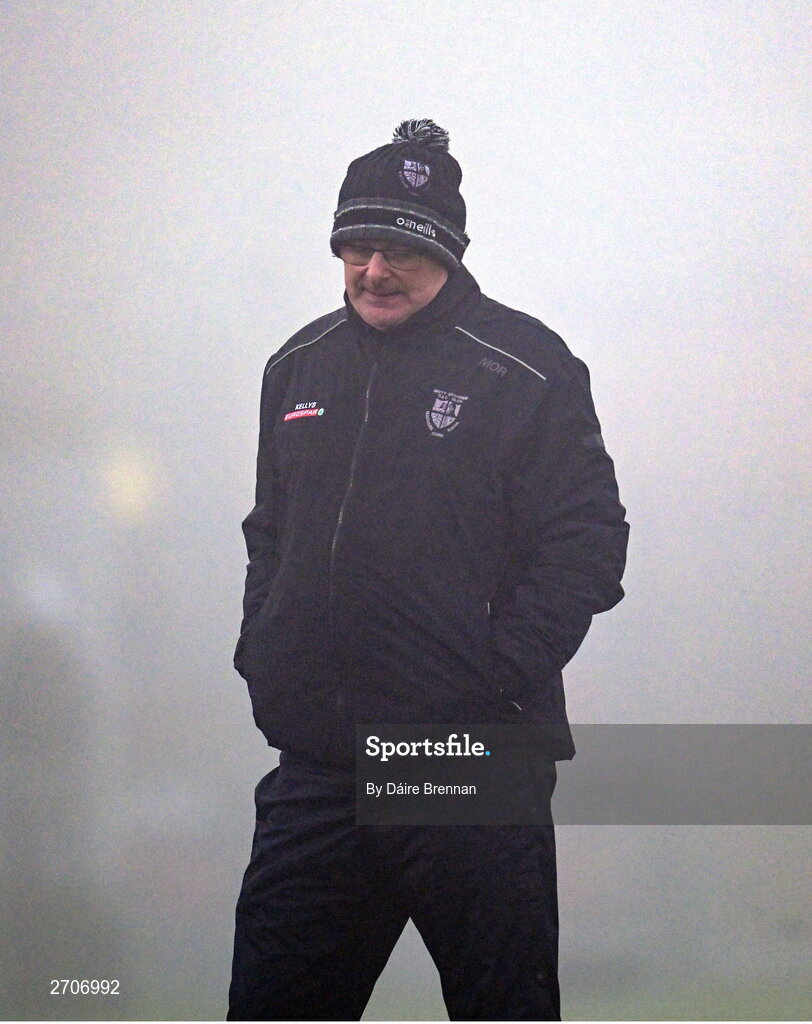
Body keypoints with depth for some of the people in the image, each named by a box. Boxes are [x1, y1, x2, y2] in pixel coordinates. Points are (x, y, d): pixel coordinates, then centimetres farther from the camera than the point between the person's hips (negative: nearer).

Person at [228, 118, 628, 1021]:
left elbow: (587, 545, -8)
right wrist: (261, 656, 9)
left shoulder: (525, 370, -5)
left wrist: (497, 681, -15)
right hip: (315, 767, 5)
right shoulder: (298, 368, 13)